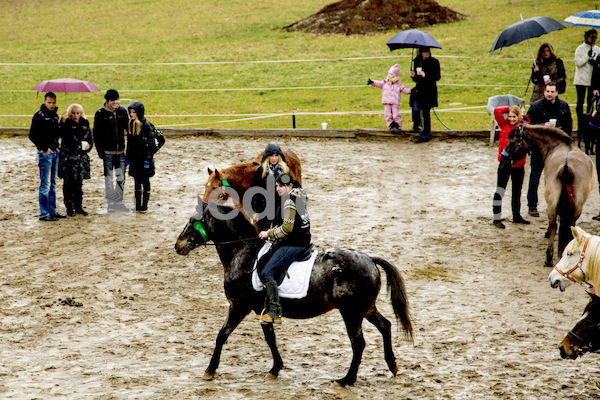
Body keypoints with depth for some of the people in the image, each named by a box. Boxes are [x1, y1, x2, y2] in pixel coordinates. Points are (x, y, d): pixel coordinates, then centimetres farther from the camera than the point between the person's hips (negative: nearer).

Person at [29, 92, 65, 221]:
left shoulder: (55, 116, 12)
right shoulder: (39, 116, -9)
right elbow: (32, 135, -10)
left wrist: (57, 147, 9)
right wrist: (44, 148, -14)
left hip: (55, 152, 7)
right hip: (45, 153, -7)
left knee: (52, 184, 12)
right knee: (45, 185, -6)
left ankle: (52, 210, 18)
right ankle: (43, 213, -3)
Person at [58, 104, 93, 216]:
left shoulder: (84, 124, 10)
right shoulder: (67, 123, -4)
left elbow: (90, 138, 17)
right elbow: (61, 134, -24)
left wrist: (88, 145, -3)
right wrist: (63, 122, -36)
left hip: (81, 157, 4)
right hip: (68, 157, -4)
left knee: (79, 183, 10)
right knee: (69, 183, -1)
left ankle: (78, 207, 19)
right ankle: (69, 208, 6)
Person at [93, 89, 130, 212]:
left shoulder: (123, 111, 5)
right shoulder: (101, 114, -4)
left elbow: (128, 128, 13)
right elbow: (96, 134, -3)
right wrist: (100, 151, -9)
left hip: (120, 151, 3)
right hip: (107, 151, -3)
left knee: (121, 178, 7)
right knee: (109, 178, 2)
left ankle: (118, 202, 17)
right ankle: (111, 204, 7)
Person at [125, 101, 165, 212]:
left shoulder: (146, 125, -12)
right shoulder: (130, 125, 7)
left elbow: (151, 143, -13)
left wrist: (148, 159, -17)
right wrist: (127, 157, 13)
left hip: (144, 157, -6)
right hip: (134, 157, 6)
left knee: (145, 181, 1)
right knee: (136, 181, 9)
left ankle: (144, 206, 7)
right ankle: (137, 205, 15)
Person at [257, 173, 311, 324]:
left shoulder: (289, 202, -16)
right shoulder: (298, 198, 16)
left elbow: (287, 228, -23)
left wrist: (269, 234, -11)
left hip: (293, 244, -11)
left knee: (266, 272, -14)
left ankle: (275, 312, -18)